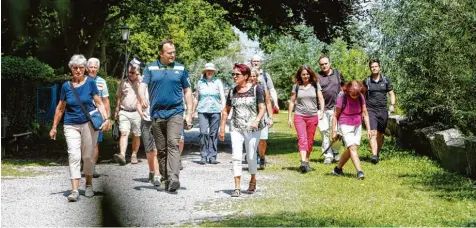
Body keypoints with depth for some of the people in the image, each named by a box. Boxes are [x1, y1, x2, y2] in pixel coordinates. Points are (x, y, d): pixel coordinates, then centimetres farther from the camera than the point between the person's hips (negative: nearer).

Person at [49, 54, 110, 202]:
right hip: (71, 125, 1)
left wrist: (106, 119, -16)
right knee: (74, 156, -9)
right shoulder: (66, 86, 4)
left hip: (89, 123, -1)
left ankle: (89, 185, 24)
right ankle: (75, 190, -13)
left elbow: (99, 103, -1)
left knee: (88, 156, 5)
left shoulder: (90, 83, 0)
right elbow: (60, 108, 12)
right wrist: (54, 127, 13)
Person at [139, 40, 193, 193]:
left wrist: (189, 113, 6)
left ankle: (174, 179, -26)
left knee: (173, 144, -17)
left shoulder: (181, 69, 7)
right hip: (157, 114, 2)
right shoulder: (151, 68, 7)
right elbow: (142, 85, -3)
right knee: (161, 149, 8)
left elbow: (187, 91, 11)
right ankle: (165, 178, 19)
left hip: (175, 113, -2)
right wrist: (142, 97, -26)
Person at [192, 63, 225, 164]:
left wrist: (223, 109, -11)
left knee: (214, 133, -1)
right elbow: (196, 99, 19)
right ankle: (204, 156, -6)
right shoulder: (200, 83, 11)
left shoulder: (218, 82, 8)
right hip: (202, 111, 0)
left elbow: (223, 97, 4)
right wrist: (193, 112, 18)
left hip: (215, 111, 0)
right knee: (203, 132, -11)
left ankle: (212, 156, 5)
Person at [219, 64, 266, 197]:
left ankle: (253, 181, 30)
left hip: (252, 129, -3)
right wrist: (222, 128, 11)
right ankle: (237, 187, -5)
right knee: (236, 157, -6)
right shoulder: (232, 92, 9)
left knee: (251, 156, 5)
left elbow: (262, 108, -6)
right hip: (236, 128, 3)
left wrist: (257, 120, -24)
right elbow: (226, 110, 16)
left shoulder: (255, 90, -3)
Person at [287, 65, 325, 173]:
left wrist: (321, 110, -14)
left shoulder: (315, 85, 5)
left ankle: (307, 162, 17)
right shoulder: (296, 86, 5)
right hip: (299, 116, -1)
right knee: (302, 139, -15)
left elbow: (321, 99, 4)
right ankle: (303, 162, -26)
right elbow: (292, 102, 9)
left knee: (310, 141, 6)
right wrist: (289, 117, 7)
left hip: (313, 116, 1)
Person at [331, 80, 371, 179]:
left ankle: (338, 169, 25)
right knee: (352, 148, -16)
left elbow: (365, 114, 4)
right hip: (345, 126, -5)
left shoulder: (360, 97, -4)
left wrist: (368, 129, 1)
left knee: (350, 150, 8)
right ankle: (359, 172, -21)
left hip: (357, 126, 5)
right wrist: (334, 132, -8)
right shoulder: (342, 98, -15)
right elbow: (335, 116, -8)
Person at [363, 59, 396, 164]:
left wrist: (392, 105, -6)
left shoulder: (386, 80, 6)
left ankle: (377, 153, 28)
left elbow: (391, 94, 9)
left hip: (383, 111, 2)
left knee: (380, 134, 10)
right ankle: (374, 155, -25)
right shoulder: (366, 81, 4)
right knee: (373, 133, -16)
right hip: (371, 110, -2)